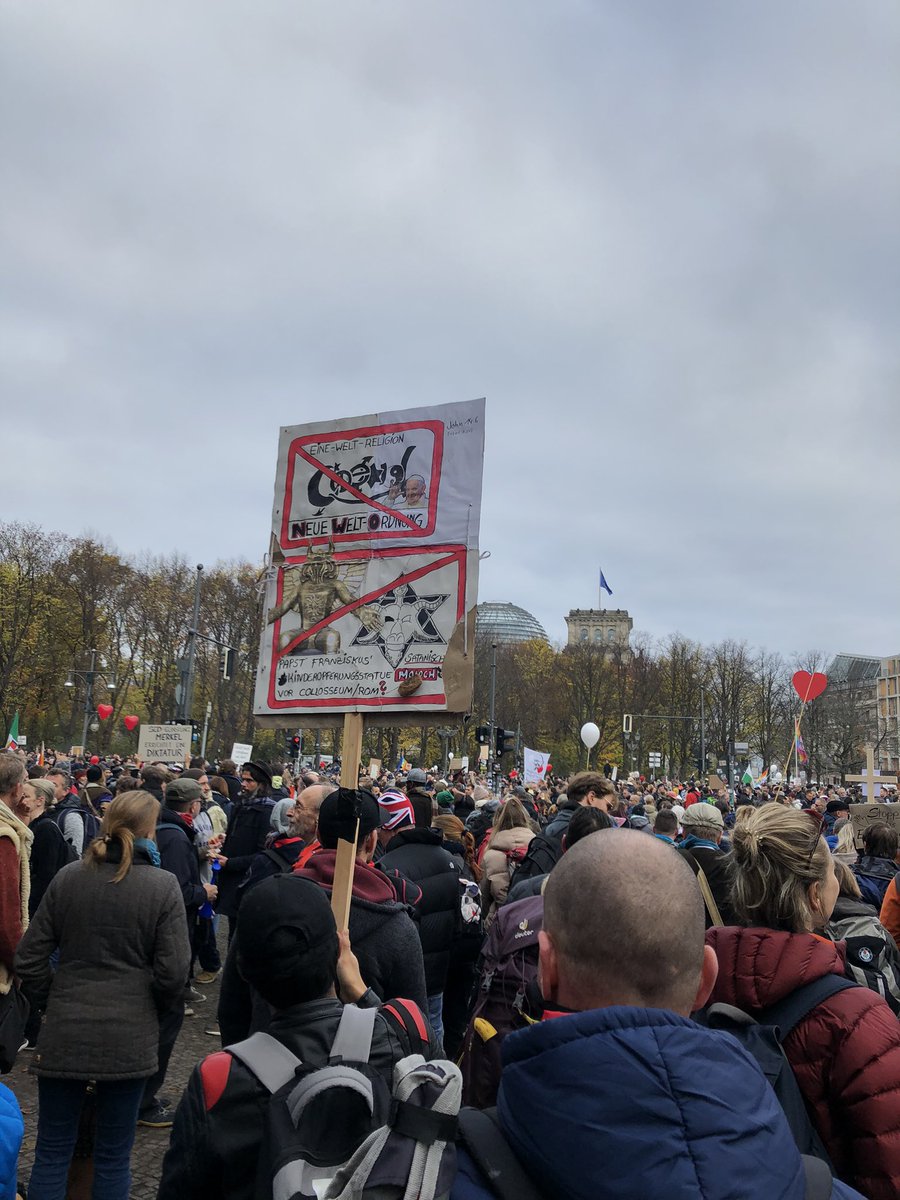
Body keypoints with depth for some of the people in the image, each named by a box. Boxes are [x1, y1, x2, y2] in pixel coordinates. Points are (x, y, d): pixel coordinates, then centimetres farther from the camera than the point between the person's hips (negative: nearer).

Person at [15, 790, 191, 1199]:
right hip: (129, 1037, -2)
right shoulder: (163, 885, -11)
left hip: (64, 1033, 2)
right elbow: (173, 972, -12)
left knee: (52, 1154, 16)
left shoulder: (68, 877, -4)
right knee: (113, 1158, 14)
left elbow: (29, 959, 0)